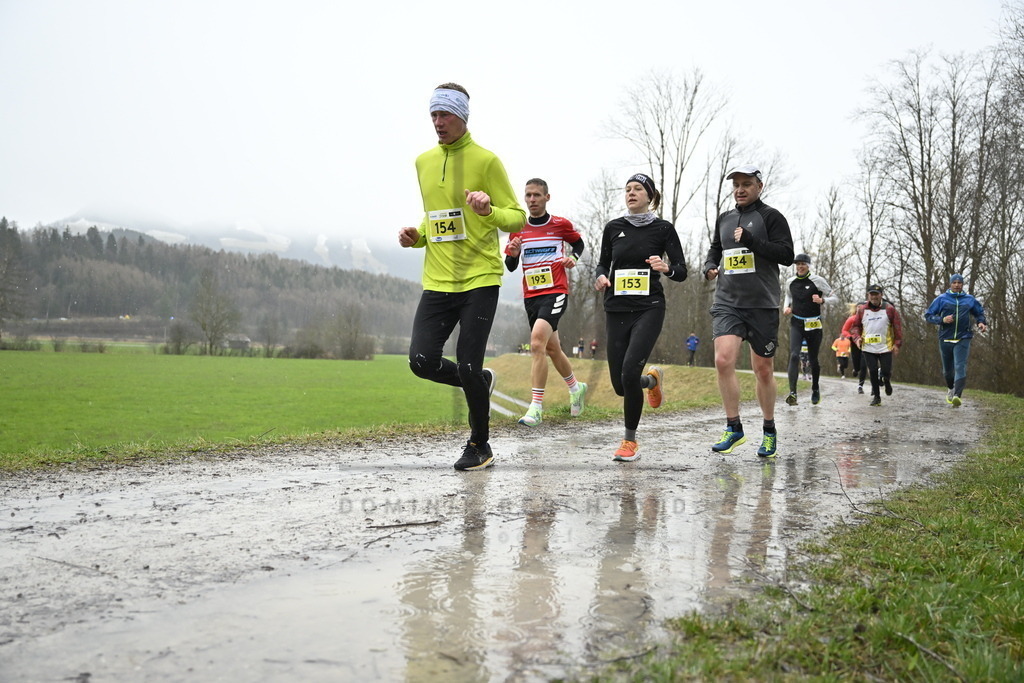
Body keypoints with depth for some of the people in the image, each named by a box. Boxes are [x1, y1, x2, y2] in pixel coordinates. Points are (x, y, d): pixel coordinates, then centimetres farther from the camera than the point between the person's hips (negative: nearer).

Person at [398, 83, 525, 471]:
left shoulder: (485, 161, -4)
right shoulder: (423, 162, 14)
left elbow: (518, 218, -4)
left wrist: (489, 211, -24)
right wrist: (416, 235, 7)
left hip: (479, 279, -5)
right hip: (437, 280, 6)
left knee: (468, 367, -6)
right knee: (422, 361, -6)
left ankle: (479, 446, 18)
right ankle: (481, 382, 26)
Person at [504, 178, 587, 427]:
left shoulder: (561, 225, 0)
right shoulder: (518, 229, 7)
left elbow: (579, 243, 19)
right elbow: (510, 267, 11)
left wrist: (573, 258, -2)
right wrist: (513, 254, -10)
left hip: (556, 292, -5)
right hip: (530, 295, 5)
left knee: (537, 342, -23)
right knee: (552, 348, 16)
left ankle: (536, 407, -21)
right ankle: (575, 387, 42)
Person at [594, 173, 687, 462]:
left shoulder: (663, 228, 0)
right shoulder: (613, 227, 8)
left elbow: (682, 272, 1)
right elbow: (603, 263, 18)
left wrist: (666, 268, -21)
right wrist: (602, 277, -4)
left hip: (649, 309, -4)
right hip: (617, 310, 4)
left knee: (629, 372, -22)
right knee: (620, 385, 4)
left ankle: (630, 440, -2)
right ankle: (652, 378, 41)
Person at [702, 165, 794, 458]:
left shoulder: (771, 216, 0)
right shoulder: (724, 219, 15)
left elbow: (787, 255, -9)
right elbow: (715, 250, 28)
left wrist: (751, 241, -19)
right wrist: (709, 267, 6)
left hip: (762, 304, -3)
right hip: (727, 302, 3)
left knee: (763, 371, 5)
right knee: (723, 360, -16)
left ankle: (769, 432, 23)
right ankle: (734, 428, -3)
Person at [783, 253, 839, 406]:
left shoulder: (817, 280, -6)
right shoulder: (790, 282, 5)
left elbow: (835, 298, -3)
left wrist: (822, 300, -23)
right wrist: (787, 307, 6)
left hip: (813, 325, -1)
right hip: (796, 324, 2)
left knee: (813, 360, 8)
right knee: (794, 356, -18)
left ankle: (815, 389, 34)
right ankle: (792, 393, -26)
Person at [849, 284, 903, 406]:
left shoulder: (889, 309, -1)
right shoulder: (861, 310, 3)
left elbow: (898, 327, 2)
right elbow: (855, 326, 12)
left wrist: (897, 343, -3)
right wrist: (857, 338, -6)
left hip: (886, 348, -1)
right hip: (868, 348, 1)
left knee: (886, 372, -3)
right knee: (873, 372, 0)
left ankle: (887, 381, 34)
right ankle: (876, 396, 14)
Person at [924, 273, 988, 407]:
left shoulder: (969, 300, 8)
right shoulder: (941, 299, 3)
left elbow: (980, 313, 23)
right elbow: (928, 315, 4)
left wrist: (981, 323, 3)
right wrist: (942, 319, -12)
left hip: (963, 339, -1)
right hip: (945, 339, 1)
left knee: (960, 367, -16)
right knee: (947, 369, 13)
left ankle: (957, 395, -24)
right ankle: (951, 388, 40)